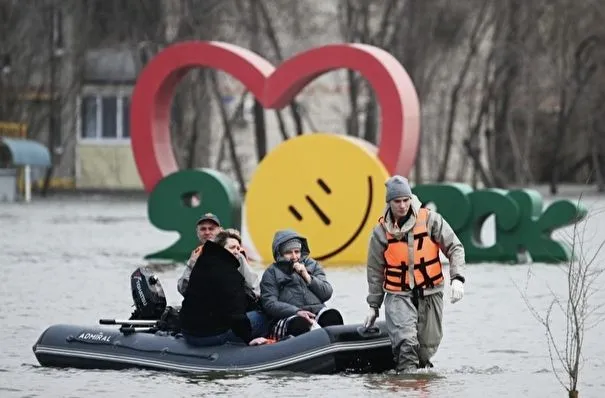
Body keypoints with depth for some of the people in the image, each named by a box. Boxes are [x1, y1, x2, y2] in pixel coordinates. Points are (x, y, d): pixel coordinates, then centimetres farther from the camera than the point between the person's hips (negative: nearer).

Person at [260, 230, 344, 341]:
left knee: (333, 315, -32)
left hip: (317, 312, 3)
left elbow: (327, 293, 15)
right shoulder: (272, 272, 14)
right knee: (300, 324, -39)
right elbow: (269, 304, -1)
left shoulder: (312, 265, 24)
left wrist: (307, 277, 2)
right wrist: (297, 311, -16)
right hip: (288, 317, -3)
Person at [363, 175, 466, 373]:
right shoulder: (381, 231, 1)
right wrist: (374, 306, 12)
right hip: (398, 295, -1)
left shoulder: (430, 219, -3)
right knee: (406, 341, -21)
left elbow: (455, 248, -1)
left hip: (430, 294, 1)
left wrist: (457, 278, -16)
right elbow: (375, 270, 10)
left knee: (428, 346, 5)